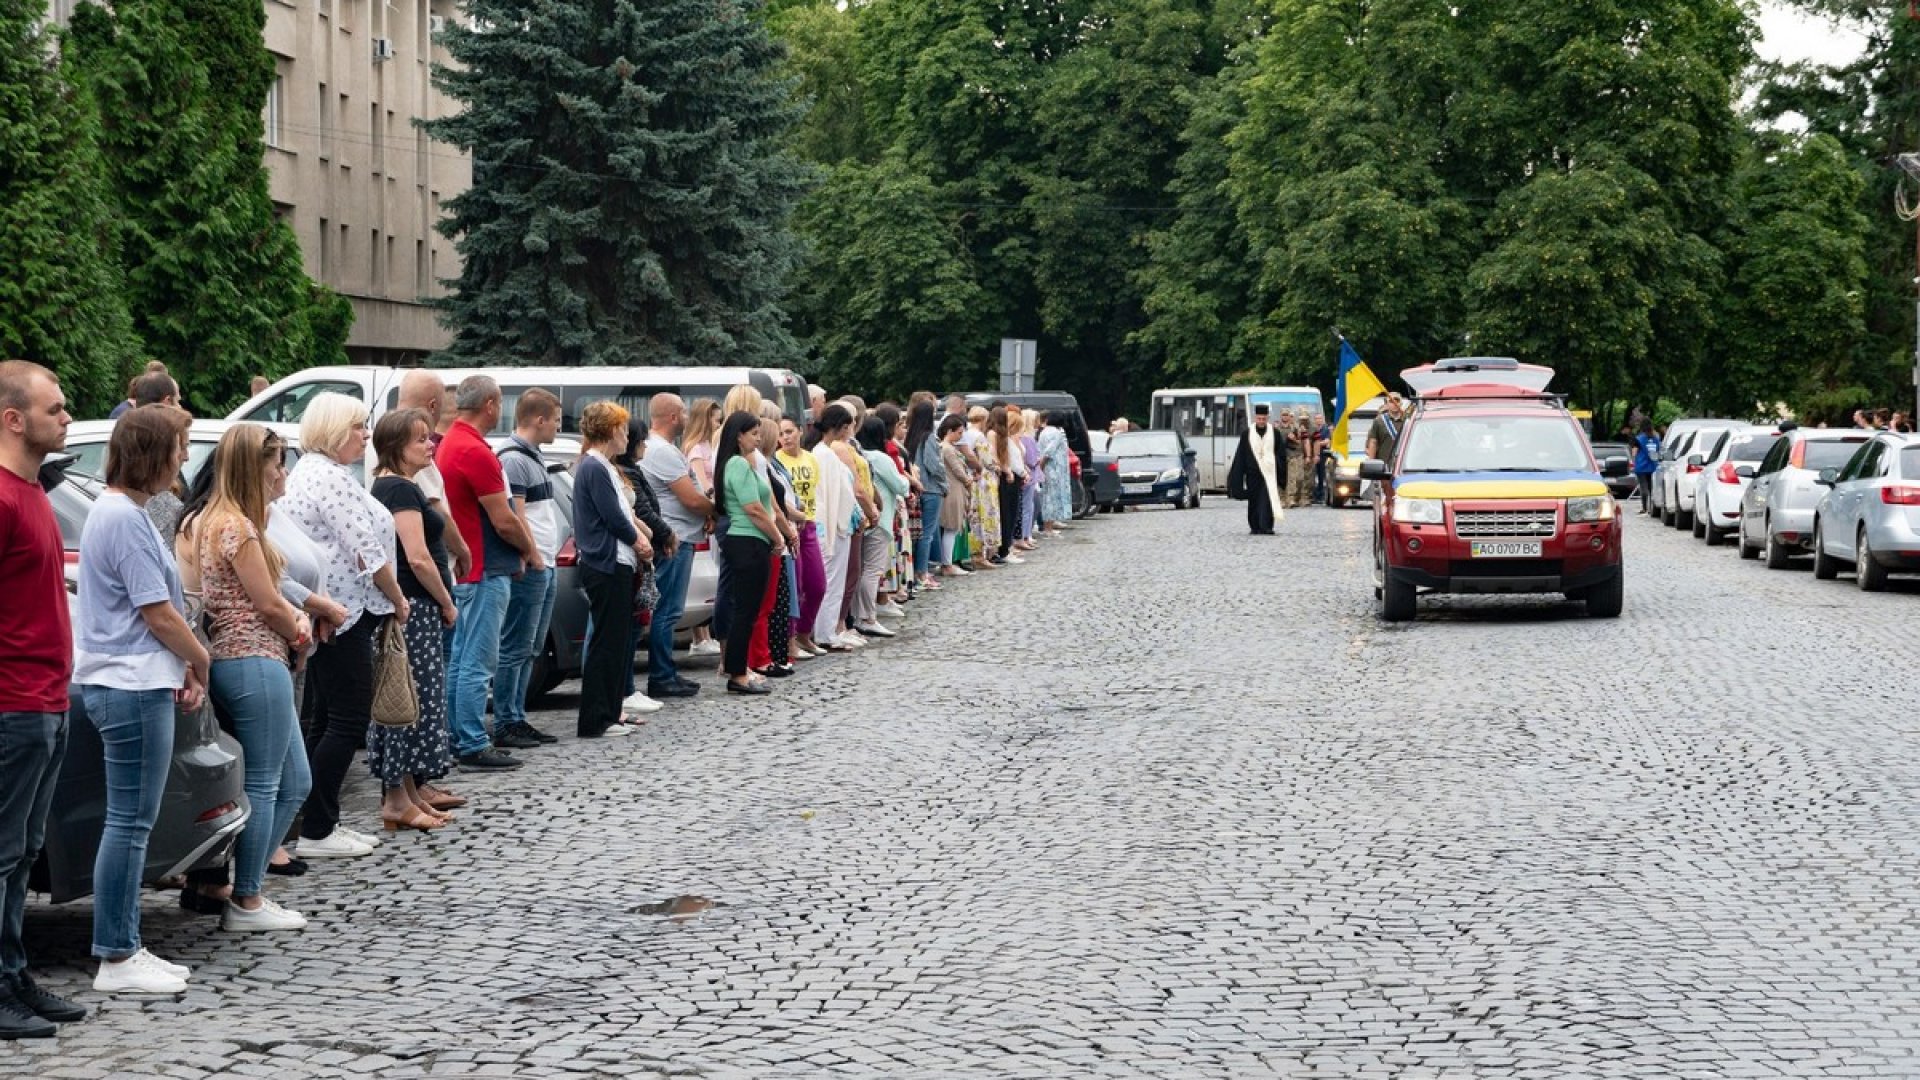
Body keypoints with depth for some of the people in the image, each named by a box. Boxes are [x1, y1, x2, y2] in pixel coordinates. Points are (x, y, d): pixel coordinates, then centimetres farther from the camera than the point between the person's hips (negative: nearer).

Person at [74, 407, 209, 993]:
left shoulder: (117, 510, 16)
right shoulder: (125, 518, -16)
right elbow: (159, 615, -15)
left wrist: (184, 663, 9)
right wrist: (200, 662, 1)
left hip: (126, 684, 10)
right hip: (132, 687, -10)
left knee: (131, 823, 12)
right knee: (130, 823, -6)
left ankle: (124, 949, 17)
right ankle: (117, 960, -2)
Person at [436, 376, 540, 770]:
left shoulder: (449, 445, 11)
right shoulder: (476, 452, -19)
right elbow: (504, 520, -18)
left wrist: (519, 551, 12)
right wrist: (531, 552, -1)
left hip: (462, 569, 10)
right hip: (485, 572, -10)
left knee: (460, 660, 13)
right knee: (478, 662, -6)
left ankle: (459, 738, 19)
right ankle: (473, 746, -4)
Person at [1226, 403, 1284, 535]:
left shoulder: (1275, 434, 4)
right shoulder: (1246, 434, 5)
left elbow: (1281, 455, 7)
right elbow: (1240, 456, 6)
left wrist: (1281, 473, 1)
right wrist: (1239, 474, 1)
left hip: (1269, 472, -1)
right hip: (1253, 473, 1)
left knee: (1267, 499, -12)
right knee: (1254, 500, 5)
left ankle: (1266, 527, -15)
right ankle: (1255, 527, 15)